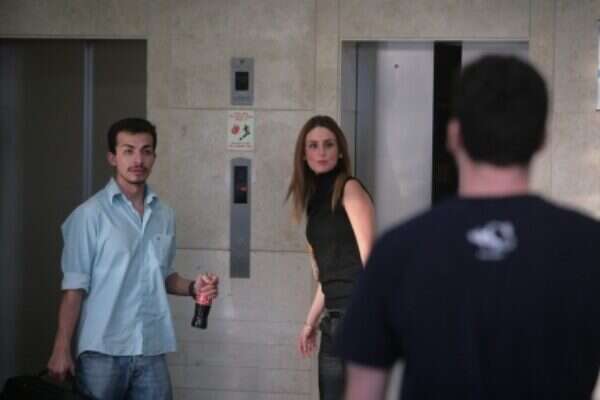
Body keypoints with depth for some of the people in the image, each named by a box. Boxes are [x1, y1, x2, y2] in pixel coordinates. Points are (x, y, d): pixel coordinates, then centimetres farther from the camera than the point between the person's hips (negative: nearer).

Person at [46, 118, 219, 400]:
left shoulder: (164, 215, 9)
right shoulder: (90, 214, -6)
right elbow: (74, 287, -8)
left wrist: (192, 287, 1)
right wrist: (61, 349, -11)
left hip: (152, 350, 4)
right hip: (103, 351, -4)